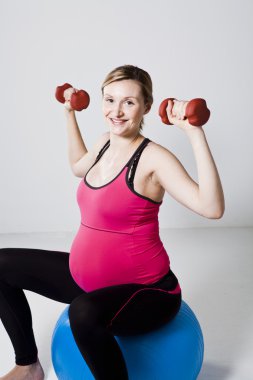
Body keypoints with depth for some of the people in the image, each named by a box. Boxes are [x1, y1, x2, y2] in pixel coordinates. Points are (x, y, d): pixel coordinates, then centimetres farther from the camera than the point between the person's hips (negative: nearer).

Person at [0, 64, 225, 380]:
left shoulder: (153, 158, -20)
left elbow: (211, 208, -33)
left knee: (84, 312, -41)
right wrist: (70, 113, 24)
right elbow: (78, 166, 26)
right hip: (86, 276, 8)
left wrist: (195, 134, -37)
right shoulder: (106, 142, 3)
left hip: (145, 290, -8)